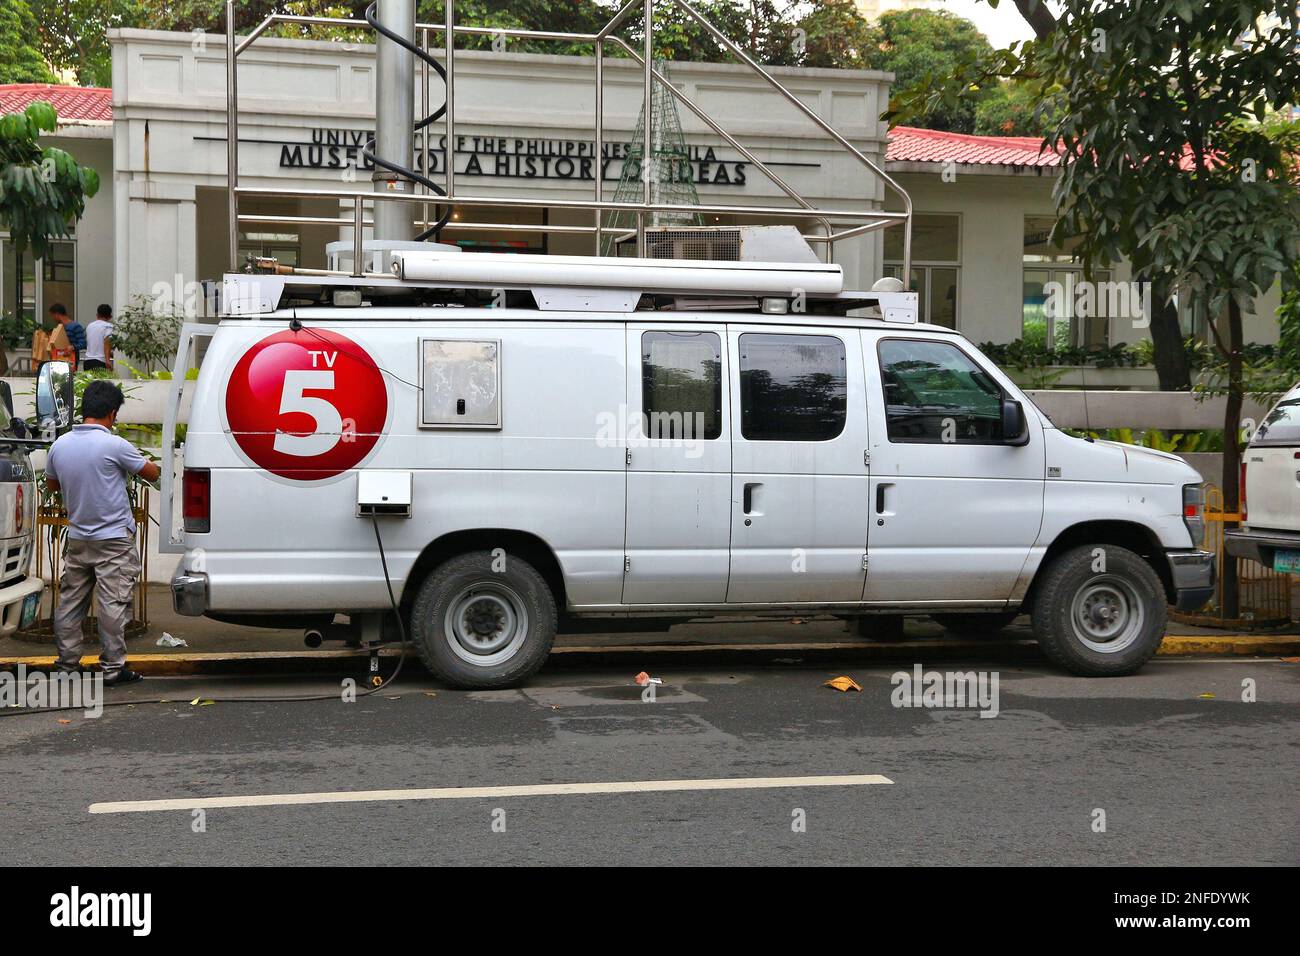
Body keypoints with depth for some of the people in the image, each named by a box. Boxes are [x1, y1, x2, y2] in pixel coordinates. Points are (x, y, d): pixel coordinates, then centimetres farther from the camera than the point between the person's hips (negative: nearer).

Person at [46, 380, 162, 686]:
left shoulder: (60, 446, 2)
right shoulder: (114, 445, -16)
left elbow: (51, 484, 19)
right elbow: (152, 474, -3)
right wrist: (156, 465, 18)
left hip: (77, 539, 6)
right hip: (114, 539, -6)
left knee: (70, 601, 12)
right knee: (113, 604, -2)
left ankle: (67, 663, 18)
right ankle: (113, 668, 0)